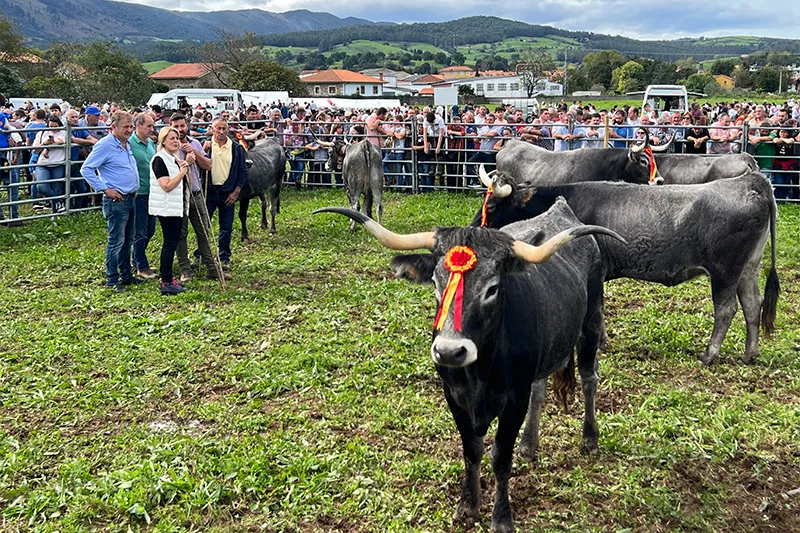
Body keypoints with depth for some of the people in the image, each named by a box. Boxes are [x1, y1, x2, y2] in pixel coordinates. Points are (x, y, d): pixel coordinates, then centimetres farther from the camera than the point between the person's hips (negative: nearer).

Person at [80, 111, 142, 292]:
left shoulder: (127, 144, 13)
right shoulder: (105, 145, -13)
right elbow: (86, 169, -15)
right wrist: (105, 189, -17)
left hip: (130, 198, 9)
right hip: (116, 201, -9)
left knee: (128, 239, 15)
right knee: (116, 241, -5)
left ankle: (126, 274, 26)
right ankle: (112, 279, 2)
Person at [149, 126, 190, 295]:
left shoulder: (174, 158, 15)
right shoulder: (159, 159, -13)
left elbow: (186, 184, 18)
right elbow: (167, 186, -21)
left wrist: (185, 168, 1)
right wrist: (183, 171, -17)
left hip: (177, 206, 9)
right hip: (166, 207, -9)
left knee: (173, 242, 12)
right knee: (170, 242, -9)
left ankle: (167, 277, 20)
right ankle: (166, 282, -5)